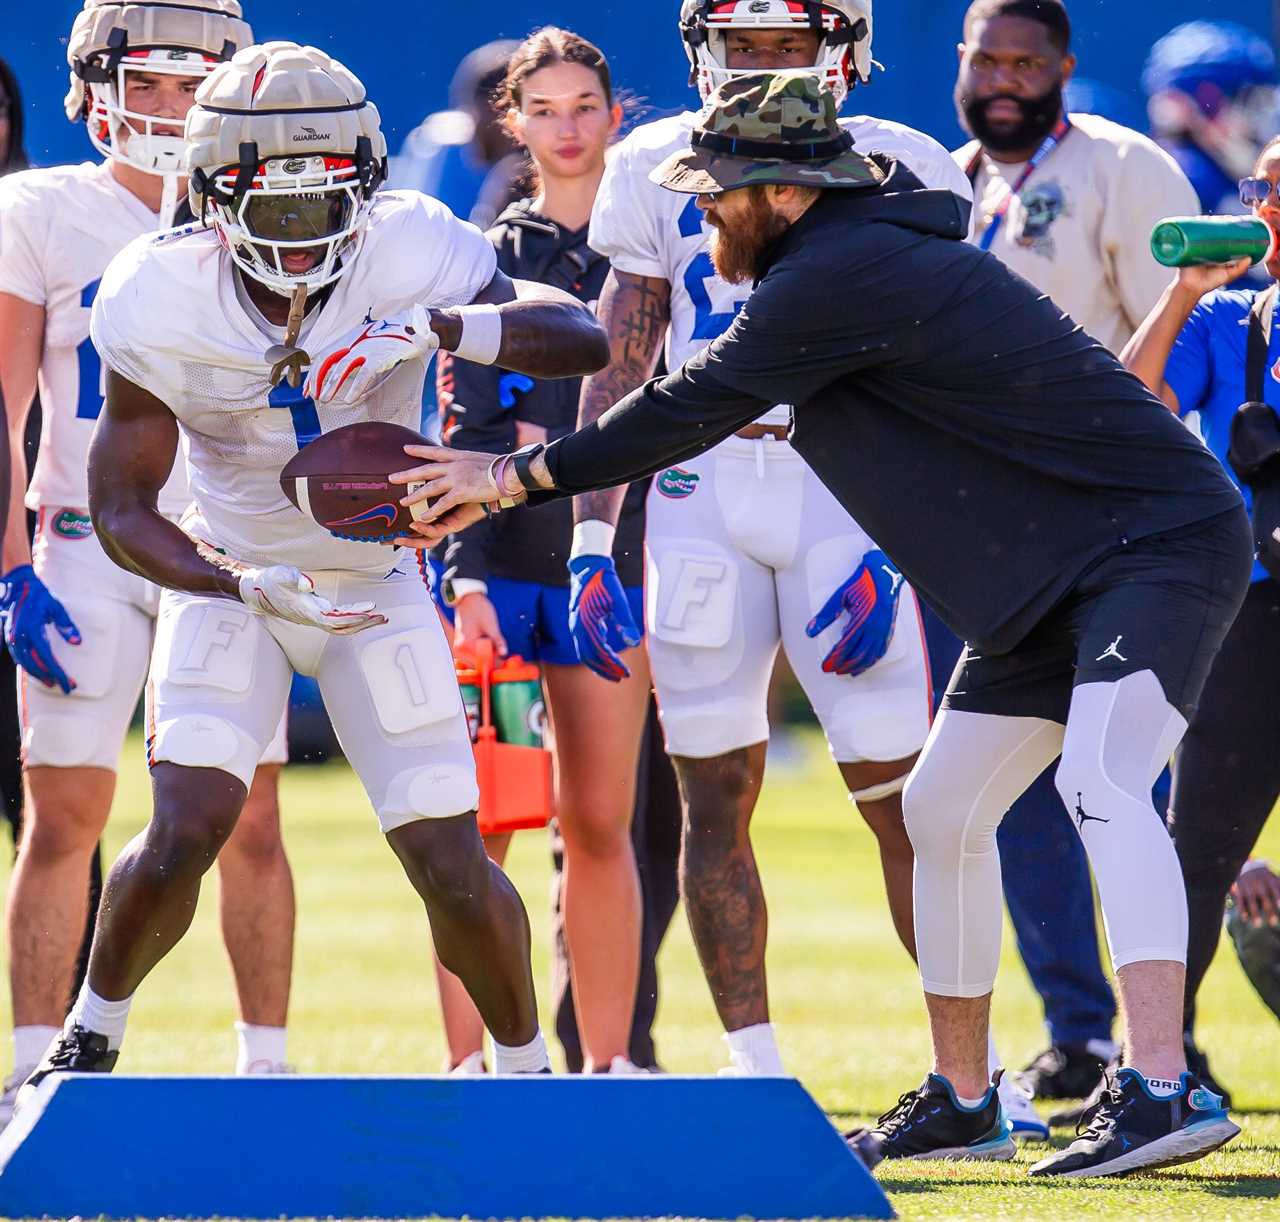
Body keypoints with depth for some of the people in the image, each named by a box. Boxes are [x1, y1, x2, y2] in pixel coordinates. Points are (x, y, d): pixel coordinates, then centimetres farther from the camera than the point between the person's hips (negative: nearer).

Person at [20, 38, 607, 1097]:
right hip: (230, 578, -1)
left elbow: (583, 337, -28)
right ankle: (89, 1041, 7)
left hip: (379, 587, 1)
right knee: (186, 830, -19)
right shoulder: (161, 304, -22)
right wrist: (248, 586, -33)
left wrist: (435, 328, -44)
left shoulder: (407, 256, -22)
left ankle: (527, 1071, 19)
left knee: (452, 867, -6)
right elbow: (122, 508, -17)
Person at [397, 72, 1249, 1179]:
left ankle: (1161, 1089, -38)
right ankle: (962, 1100, 24)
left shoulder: (842, 275, -19)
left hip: (1162, 539, -11)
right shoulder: (859, 252, 12)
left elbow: (691, 413, -13)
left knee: (1101, 778, -28)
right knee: (942, 810, 14)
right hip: (1054, 582, 11)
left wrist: (515, 475, -4)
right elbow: (698, 413, 21)